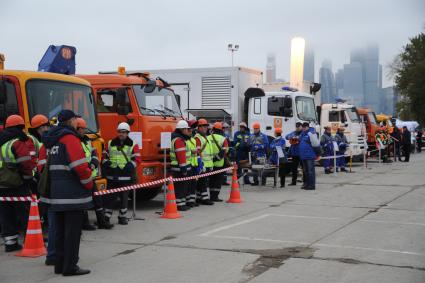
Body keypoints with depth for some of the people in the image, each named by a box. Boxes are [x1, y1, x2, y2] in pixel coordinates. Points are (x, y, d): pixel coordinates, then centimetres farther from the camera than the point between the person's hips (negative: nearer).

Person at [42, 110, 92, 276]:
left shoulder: (51, 141, 15)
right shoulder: (70, 138, -12)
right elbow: (80, 166, -18)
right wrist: (89, 184, -4)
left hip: (56, 192, 9)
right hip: (73, 193, -9)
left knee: (60, 229, 15)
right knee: (73, 230, -4)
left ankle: (60, 264, 21)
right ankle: (70, 267, -2)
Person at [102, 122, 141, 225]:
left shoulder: (133, 145, 4)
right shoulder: (110, 144, 11)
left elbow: (137, 159, 0)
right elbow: (104, 156, 15)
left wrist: (130, 166, -12)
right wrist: (106, 163, -3)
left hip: (125, 176, -1)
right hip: (111, 176, 1)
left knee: (124, 197, 6)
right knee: (110, 197, 1)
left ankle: (122, 217, 16)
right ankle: (106, 217, 5)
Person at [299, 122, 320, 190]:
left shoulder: (311, 133, -13)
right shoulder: (302, 134, 15)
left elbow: (315, 144, -16)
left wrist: (317, 153, -14)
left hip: (310, 156, -9)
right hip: (303, 156, 9)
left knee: (310, 170, -6)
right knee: (305, 171, 15)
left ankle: (312, 185, -3)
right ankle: (307, 184, 23)